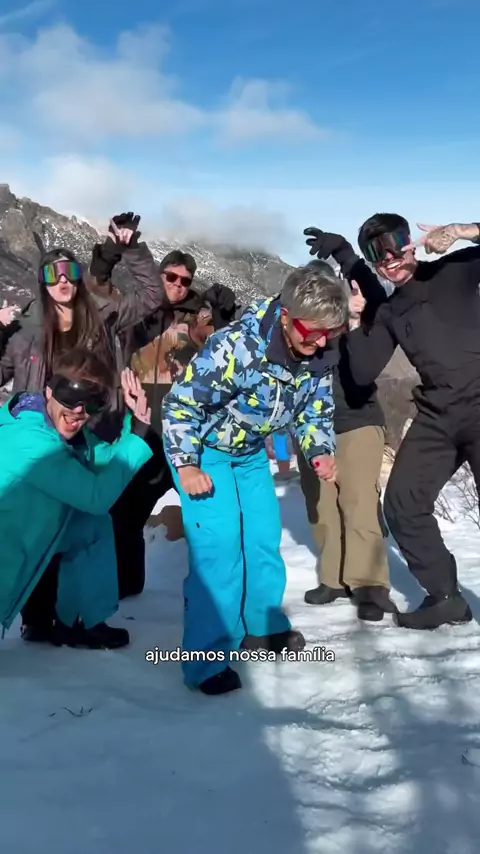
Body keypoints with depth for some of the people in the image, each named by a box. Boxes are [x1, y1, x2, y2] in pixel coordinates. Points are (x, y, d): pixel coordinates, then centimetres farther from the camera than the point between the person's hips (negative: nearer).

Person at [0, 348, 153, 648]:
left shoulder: (63, 428, -5)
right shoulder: (31, 443, -31)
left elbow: (107, 459, 0)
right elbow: (97, 496, -26)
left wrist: (137, 423, -14)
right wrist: (138, 437, -22)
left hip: (27, 527, 9)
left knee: (95, 525, 7)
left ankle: (72, 622, 18)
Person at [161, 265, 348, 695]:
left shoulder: (320, 356, -14)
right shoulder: (236, 345, -35)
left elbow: (316, 409, 4)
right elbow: (181, 402, -26)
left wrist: (322, 452, -12)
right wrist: (185, 465, -26)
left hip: (250, 451, 7)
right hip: (204, 449, -7)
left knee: (264, 536, 11)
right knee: (220, 543, -15)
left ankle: (263, 626, 32)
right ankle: (207, 657, -4)